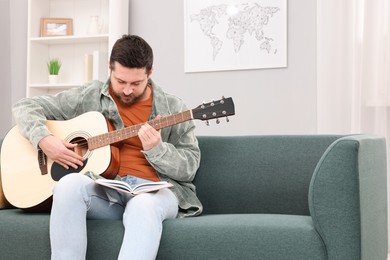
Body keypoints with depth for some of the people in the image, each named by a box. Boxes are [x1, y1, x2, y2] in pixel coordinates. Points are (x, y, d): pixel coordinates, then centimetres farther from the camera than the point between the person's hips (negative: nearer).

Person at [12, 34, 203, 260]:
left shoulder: (174, 109, 5)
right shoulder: (88, 97, 8)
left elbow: (190, 167, 2)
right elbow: (26, 107, 11)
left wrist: (156, 149, -17)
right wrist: (44, 140, -9)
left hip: (153, 190, -1)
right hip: (103, 189, 2)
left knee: (143, 207, -39)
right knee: (70, 184, -33)